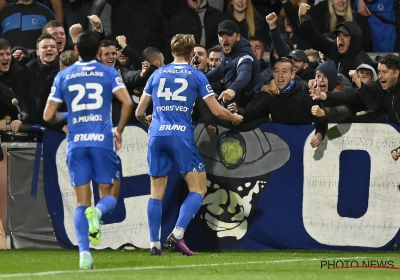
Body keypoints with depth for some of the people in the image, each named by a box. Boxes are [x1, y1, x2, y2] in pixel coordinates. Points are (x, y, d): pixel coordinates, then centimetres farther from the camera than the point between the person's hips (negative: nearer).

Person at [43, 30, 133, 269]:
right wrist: (119, 130, 3)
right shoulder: (109, 73, 3)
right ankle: (97, 212, -26)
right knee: (109, 195, 10)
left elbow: (48, 115, 7)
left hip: (76, 143, 2)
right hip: (102, 141, -2)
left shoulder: (63, 76, 8)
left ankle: (84, 252, -10)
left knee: (82, 202, 6)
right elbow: (127, 102, -11)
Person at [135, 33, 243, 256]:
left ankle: (154, 244, 7)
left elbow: (139, 112, 18)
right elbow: (217, 111, 2)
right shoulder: (196, 75, 5)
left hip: (157, 136, 4)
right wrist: (235, 118, 23)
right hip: (182, 136, -4)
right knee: (198, 190, 3)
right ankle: (178, 233, -15)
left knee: (157, 193, 11)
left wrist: (147, 120, 41)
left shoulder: (157, 74, 14)